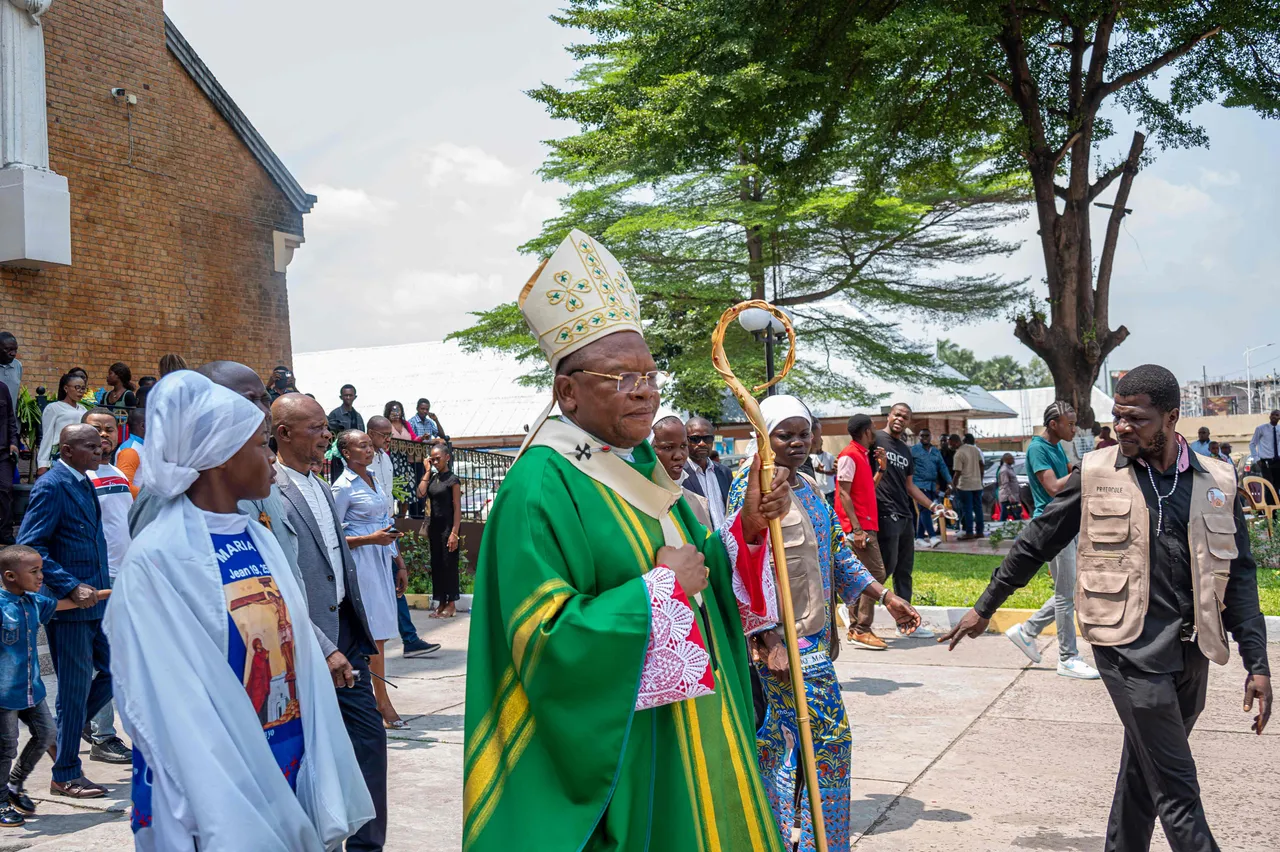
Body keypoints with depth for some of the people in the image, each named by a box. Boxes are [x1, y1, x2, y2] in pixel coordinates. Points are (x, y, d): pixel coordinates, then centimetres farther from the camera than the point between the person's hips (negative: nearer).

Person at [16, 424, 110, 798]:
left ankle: (62, 735, 29)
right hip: (68, 606, -8)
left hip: (94, 600, 8)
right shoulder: (51, 486, -14)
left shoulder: (83, 483, 13)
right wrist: (71, 587, -22)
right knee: (75, 689, 0)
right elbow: (29, 546, -19)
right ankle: (66, 776, 13)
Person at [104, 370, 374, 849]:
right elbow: (167, 710, -17)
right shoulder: (159, 559, -14)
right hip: (218, 789, -6)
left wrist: (327, 800, 0)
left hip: (288, 777, 6)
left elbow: (302, 656, 4)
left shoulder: (260, 541, 5)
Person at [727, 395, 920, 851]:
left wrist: (886, 597, 13)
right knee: (827, 735, -7)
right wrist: (769, 641, -22)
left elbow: (837, 553, 19)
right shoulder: (751, 487, -12)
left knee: (777, 737, 13)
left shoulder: (809, 487, 13)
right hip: (781, 638, -7)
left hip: (814, 633, 8)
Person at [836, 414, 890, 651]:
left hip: (867, 525, 10)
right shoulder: (849, 456, -10)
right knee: (875, 573, -13)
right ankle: (861, 631, -12)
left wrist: (881, 468, 11)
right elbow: (844, 494, -15)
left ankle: (856, 629, 17)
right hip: (860, 526, -10)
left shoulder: (863, 456, 18)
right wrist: (856, 529, -21)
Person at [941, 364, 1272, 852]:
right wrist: (985, 608, 11)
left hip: (1191, 653, 4)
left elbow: (1238, 576, 8)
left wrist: (1257, 664, 3)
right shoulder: (1097, 474, -1)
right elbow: (1036, 544, 7)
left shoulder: (1215, 484, 5)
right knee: (1176, 785, -5)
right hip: (1131, 648, -3)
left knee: (1145, 772, 16)